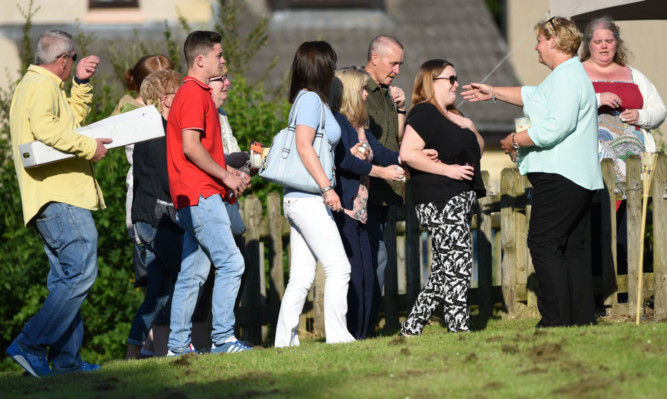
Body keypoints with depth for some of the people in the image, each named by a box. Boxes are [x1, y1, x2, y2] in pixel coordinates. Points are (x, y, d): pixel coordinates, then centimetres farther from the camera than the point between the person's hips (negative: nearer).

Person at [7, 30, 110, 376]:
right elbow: (46, 128, -27)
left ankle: (66, 360, 9)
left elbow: (72, 116, 37)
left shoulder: (31, 85, 24)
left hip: (53, 199, 11)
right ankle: (31, 345, -19)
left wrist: (81, 82, 26)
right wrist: (89, 147, -19)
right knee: (81, 272, -15)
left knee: (65, 277, 11)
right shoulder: (43, 86, -8)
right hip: (60, 195, -11)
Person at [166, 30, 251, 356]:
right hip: (200, 194, -10)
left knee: (193, 272, 8)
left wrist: (229, 173, 16)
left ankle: (179, 344, 8)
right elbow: (191, 147, -19)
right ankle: (222, 338, -13)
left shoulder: (198, 94, 22)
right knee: (231, 262, -13)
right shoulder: (194, 94, -10)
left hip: (194, 197, 10)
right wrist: (226, 176, -12)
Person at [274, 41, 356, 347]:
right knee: (338, 268, -9)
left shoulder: (309, 100, 19)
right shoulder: (311, 99, -9)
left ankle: (285, 341, 4)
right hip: (307, 199, -9)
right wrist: (327, 188, -22)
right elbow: (304, 145, -19)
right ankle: (337, 336, -10)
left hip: (300, 200, 9)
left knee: (301, 277, 6)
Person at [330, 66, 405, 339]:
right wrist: (381, 172, -13)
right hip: (341, 208, -9)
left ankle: (361, 335, 12)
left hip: (358, 212, 9)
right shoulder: (337, 121, -8)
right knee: (351, 275, -11)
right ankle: (347, 336, -8)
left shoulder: (359, 126, 20)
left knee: (367, 277, 8)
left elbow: (382, 154, 16)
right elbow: (345, 160, -18)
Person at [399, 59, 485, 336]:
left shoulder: (450, 116, 20)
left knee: (444, 271, 10)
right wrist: (448, 169, -20)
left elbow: (477, 151, 27)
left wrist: (471, 130, 6)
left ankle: (412, 328, 13)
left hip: (460, 201, 10)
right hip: (439, 201, -10)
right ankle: (459, 329, -10)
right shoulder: (424, 113, -9)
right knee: (458, 268, -12)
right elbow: (408, 153, -21)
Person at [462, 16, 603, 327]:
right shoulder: (567, 75, 21)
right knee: (574, 246, 10)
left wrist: (516, 140, -12)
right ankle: (583, 319, 9)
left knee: (543, 243, -10)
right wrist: (493, 93, 40)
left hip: (559, 175, -11)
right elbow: (533, 96, 36)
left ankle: (555, 320, -14)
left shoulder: (566, 77, -14)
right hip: (580, 177, 11)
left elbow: (557, 126, -24)